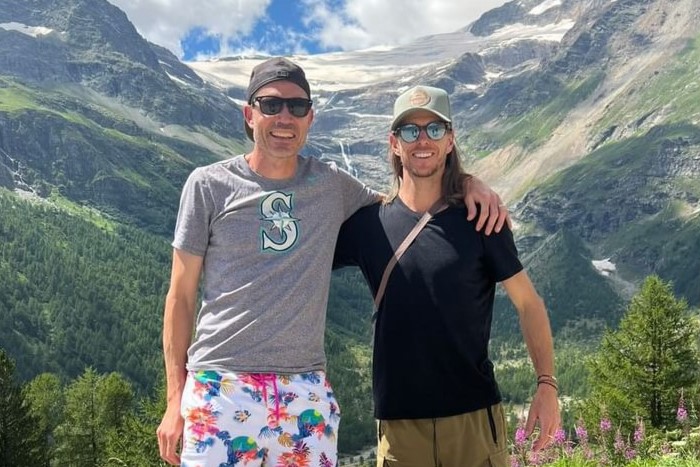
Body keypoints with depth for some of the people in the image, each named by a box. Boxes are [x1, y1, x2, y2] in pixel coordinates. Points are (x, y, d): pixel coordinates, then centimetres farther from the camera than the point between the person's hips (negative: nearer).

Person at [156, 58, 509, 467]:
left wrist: (466, 182, 3)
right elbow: (182, 295, 4)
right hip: (220, 387, -2)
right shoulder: (209, 185, 1)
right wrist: (175, 399, 1)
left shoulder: (332, 184, 8)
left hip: (306, 391, 3)